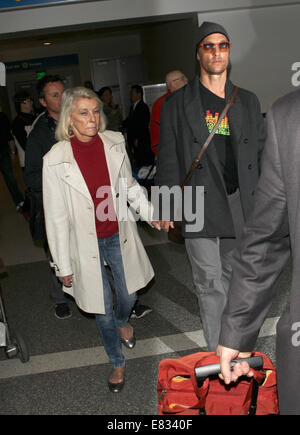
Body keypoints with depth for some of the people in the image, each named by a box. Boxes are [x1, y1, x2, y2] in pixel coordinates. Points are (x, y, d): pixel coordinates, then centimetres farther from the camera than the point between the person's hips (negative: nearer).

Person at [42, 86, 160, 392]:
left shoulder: (114, 143, -6)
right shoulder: (56, 159, -16)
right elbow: (56, 217, -10)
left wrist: (151, 213, -5)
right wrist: (64, 265, -6)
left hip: (119, 235, 3)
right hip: (85, 243, -3)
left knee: (128, 293, 19)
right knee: (102, 308, 11)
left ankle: (122, 322, 59)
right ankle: (117, 363, 38)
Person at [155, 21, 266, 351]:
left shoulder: (247, 102, 13)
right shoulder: (176, 104, 3)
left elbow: (261, 153, 14)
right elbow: (168, 159, 0)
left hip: (240, 205, 4)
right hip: (199, 206, -3)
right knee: (210, 283, 2)